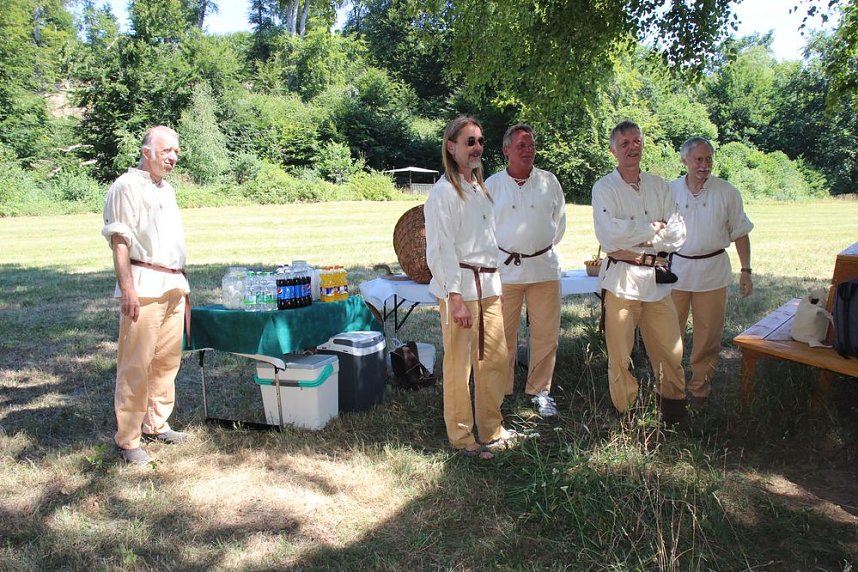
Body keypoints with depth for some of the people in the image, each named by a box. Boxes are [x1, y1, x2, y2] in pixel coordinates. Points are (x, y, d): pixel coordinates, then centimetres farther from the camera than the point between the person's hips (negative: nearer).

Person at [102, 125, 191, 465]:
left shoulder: (167, 189, 20)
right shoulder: (127, 187, -5)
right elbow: (119, 242, -11)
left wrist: (183, 284, 21)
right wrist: (127, 290, -18)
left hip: (174, 286, 8)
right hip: (144, 287, -8)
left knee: (167, 361, 11)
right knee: (136, 365, -5)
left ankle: (156, 424, 24)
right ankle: (127, 440, 3)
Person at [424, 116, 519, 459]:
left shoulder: (480, 188, 17)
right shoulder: (444, 192, -10)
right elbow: (440, 250, -15)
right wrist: (455, 298, -19)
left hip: (489, 285, 8)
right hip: (460, 286, -8)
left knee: (494, 359, 12)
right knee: (459, 365, 0)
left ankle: (491, 429, 27)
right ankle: (461, 437, 15)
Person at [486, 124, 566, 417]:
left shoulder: (549, 181, 6)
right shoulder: (492, 184, 1)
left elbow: (559, 220, 17)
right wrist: (505, 252, 7)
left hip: (544, 267, 2)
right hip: (506, 268, -2)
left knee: (546, 334, 5)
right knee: (503, 334, 5)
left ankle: (539, 390, 20)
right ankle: (501, 392, 19)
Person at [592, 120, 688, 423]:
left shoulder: (659, 186, 12)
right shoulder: (605, 187, -2)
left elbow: (678, 234, 3)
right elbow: (610, 234, -18)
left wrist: (636, 238, -11)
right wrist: (653, 228, -8)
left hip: (657, 280, 4)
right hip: (621, 281, -4)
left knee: (670, 353, 8)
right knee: (620, 356, 0)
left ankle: (674, 418, 23)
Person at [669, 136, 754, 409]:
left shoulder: (727, 192, -1)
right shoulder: (670, 191, 1)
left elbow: (740, 234, 4)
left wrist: (746, 271, 0)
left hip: (712, 272, 0)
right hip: (675, 269, 1)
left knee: (707, 335, 6)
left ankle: (699, 389, 21)